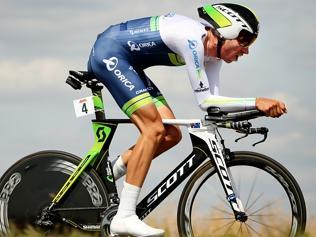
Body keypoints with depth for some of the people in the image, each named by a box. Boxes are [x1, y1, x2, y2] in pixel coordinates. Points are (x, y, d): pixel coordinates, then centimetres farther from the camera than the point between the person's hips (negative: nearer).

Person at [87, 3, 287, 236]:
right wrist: (256, 102, -27)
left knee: (171, 135, 3)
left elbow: (212, 100, -2)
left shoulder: (213, 50, 2)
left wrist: (257, 108, -14)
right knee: (154, 129, -20)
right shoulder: (194, 38, -26)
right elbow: (205, 101, -24)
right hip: (109, 52, -10)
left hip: (126, 63, 10)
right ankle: (125, 217, -23)